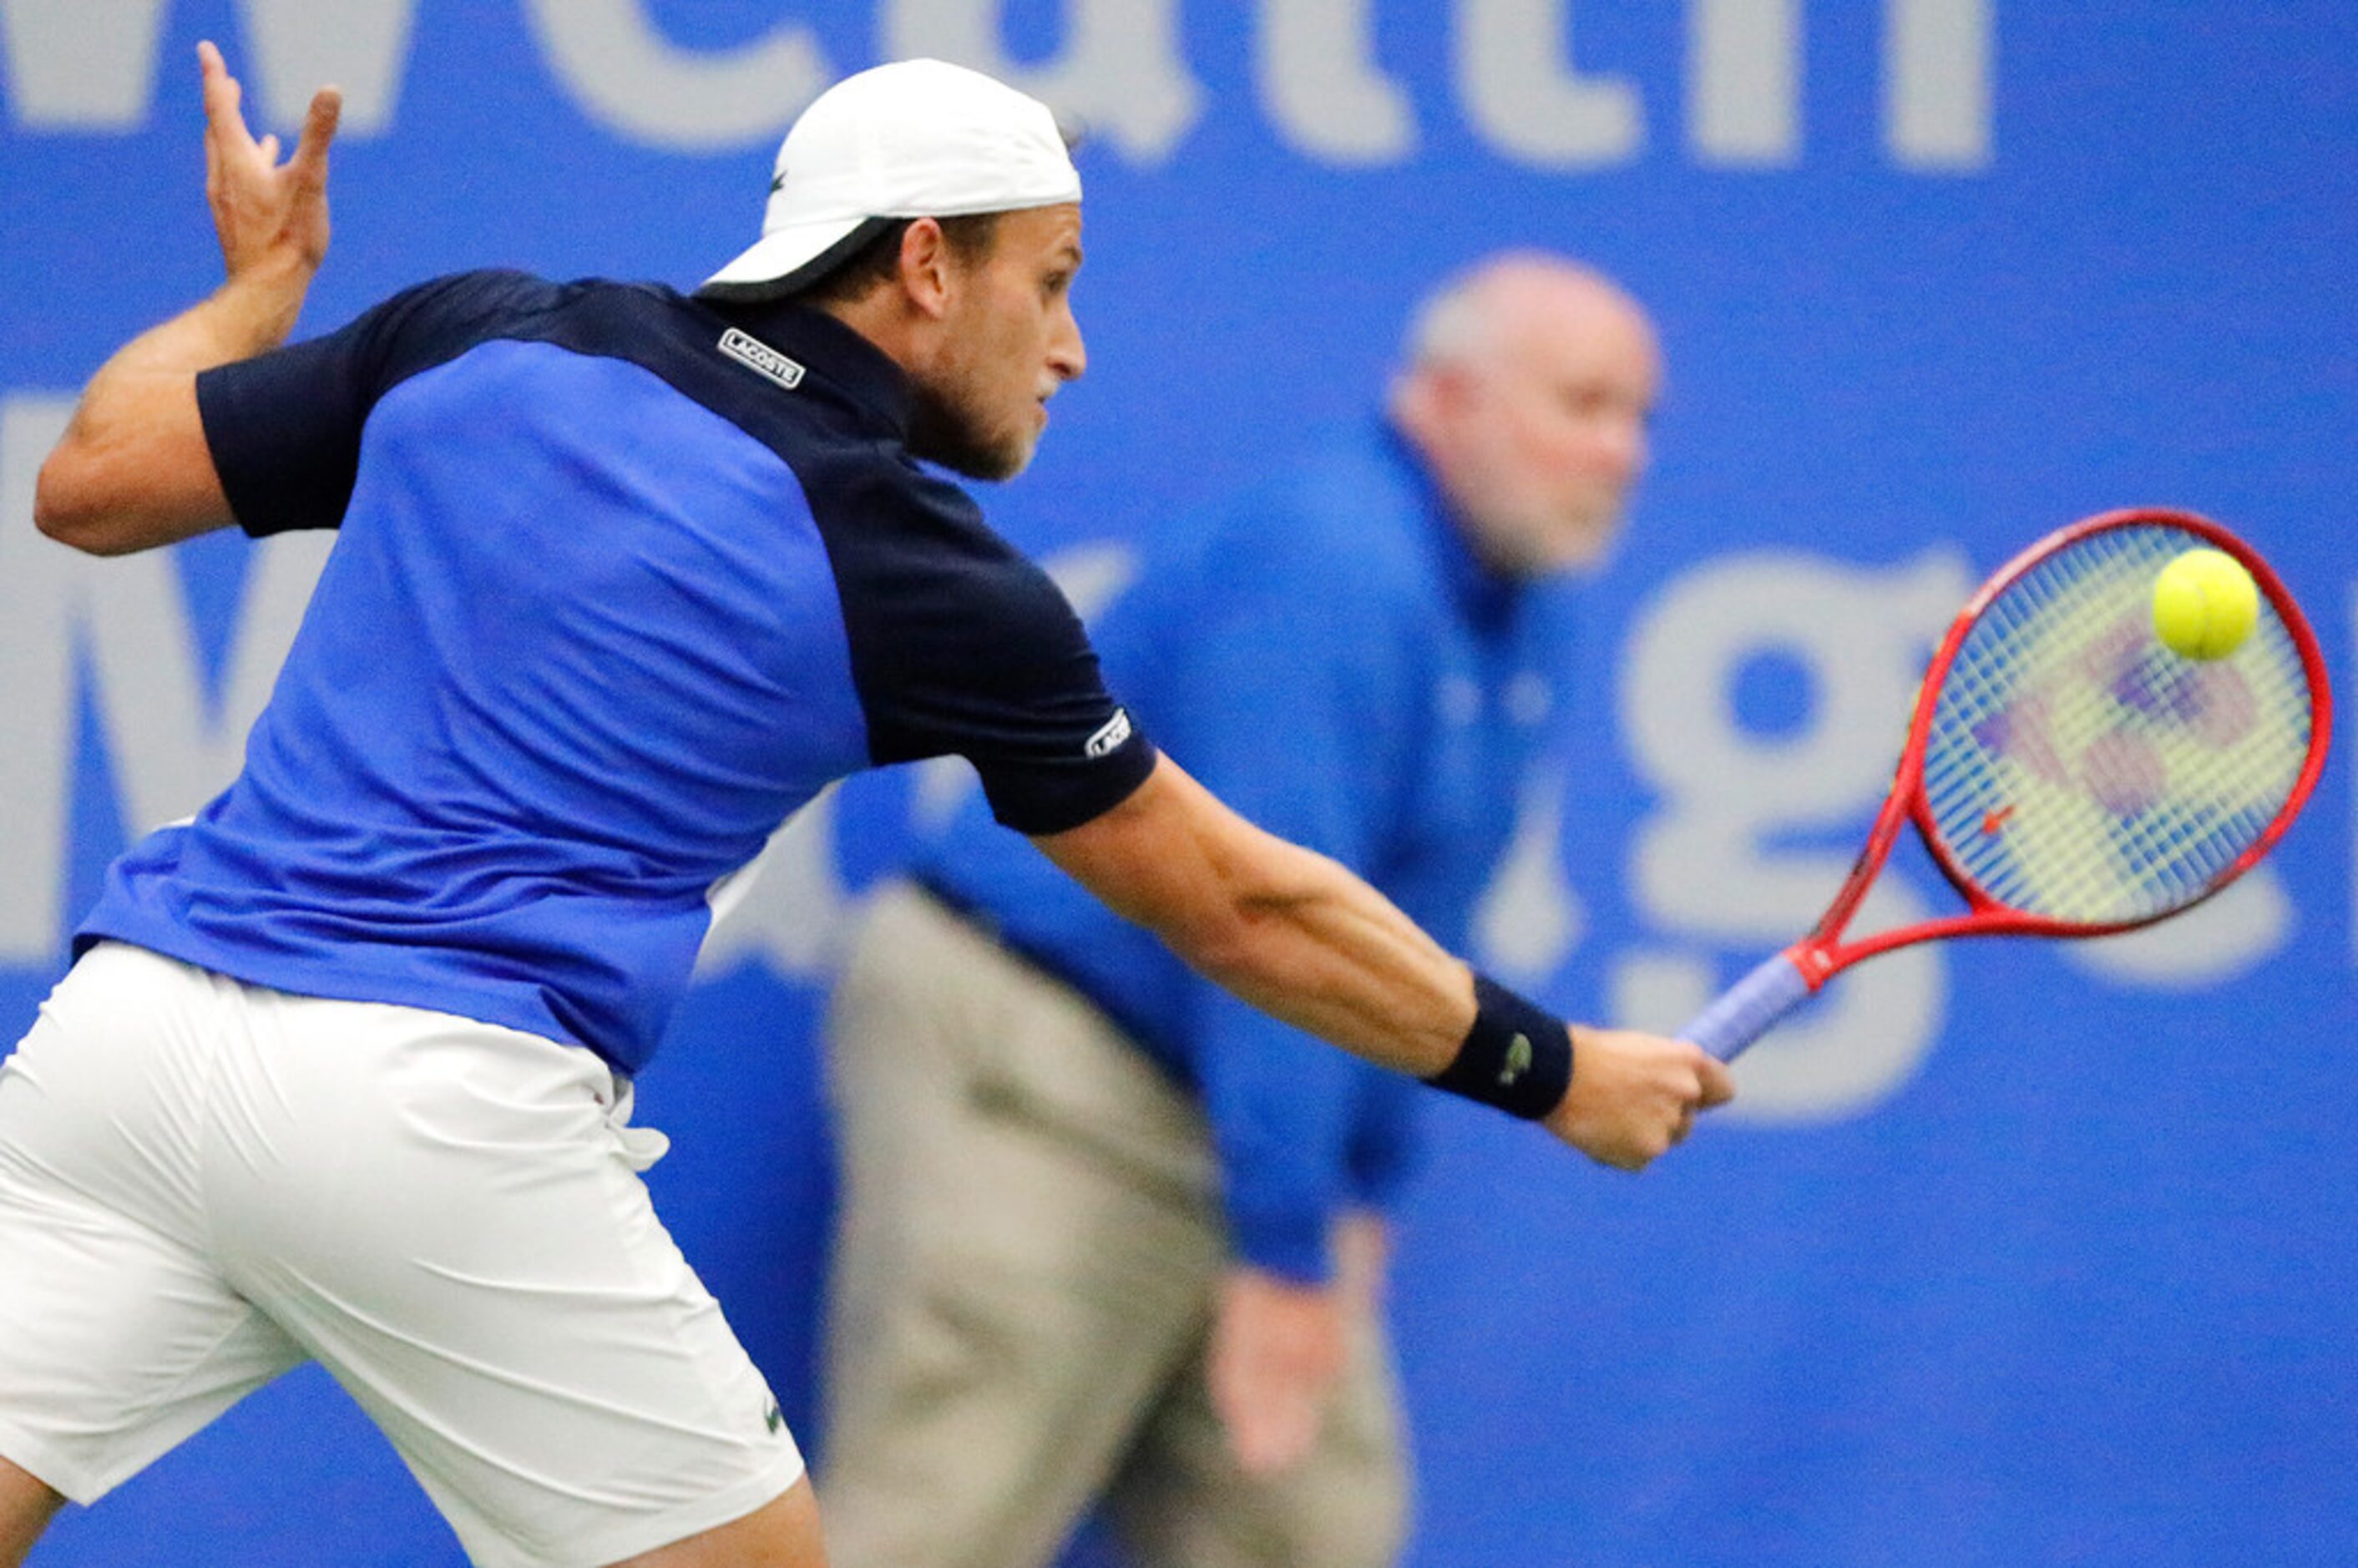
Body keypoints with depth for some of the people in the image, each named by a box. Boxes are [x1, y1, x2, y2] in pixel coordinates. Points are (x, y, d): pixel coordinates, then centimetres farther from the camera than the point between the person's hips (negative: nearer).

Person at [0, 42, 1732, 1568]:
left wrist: (264, 280, 34)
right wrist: (1555, 1072, 22)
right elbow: (1244, 910, 11)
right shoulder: (923, 574, 4)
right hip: (438, 1122, -4)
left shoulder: (481, 341, 12)